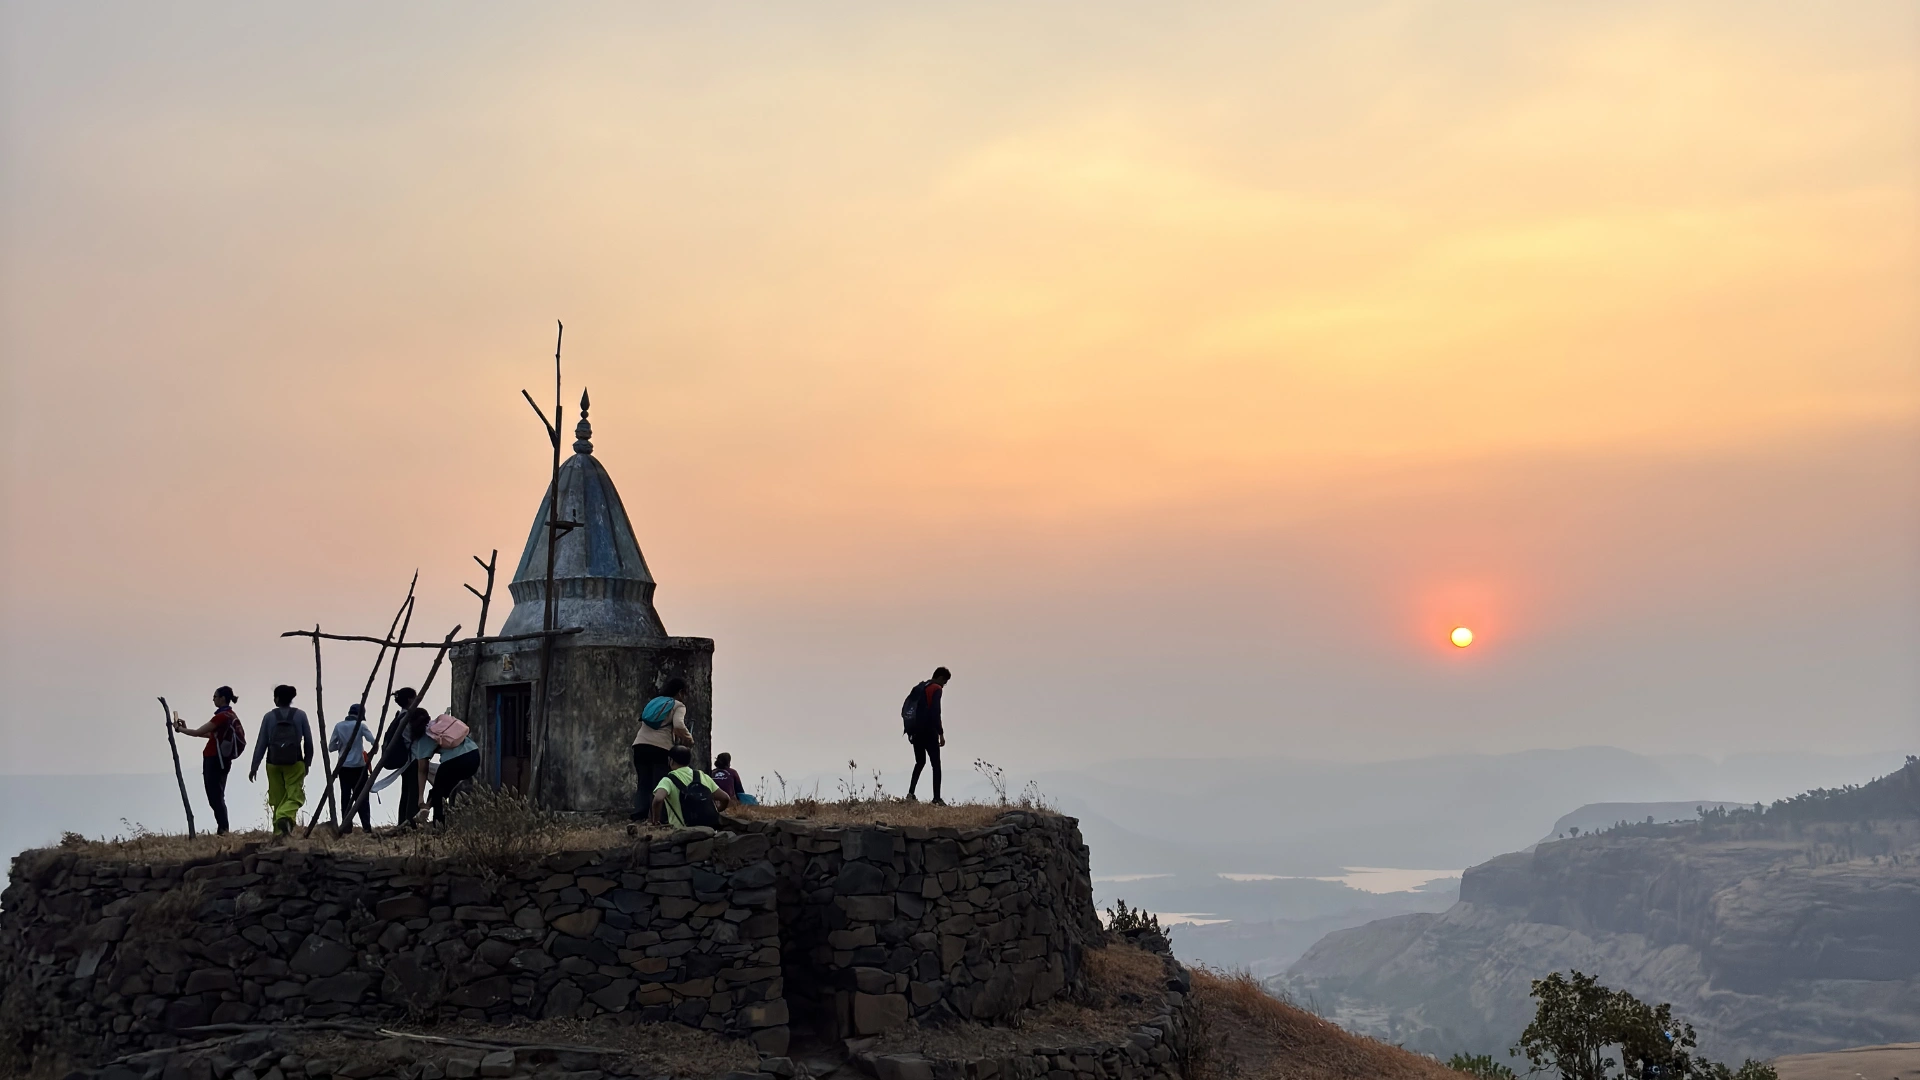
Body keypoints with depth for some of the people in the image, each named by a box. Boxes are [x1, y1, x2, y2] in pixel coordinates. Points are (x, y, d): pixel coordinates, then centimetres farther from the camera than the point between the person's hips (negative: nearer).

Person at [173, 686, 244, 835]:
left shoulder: (222, 716, -18)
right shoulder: (230, 716, 12)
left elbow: (198, 733, -14)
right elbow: (212, 735, 18)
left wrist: (179, 729, 2)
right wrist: (186, 728, 19)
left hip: (214, 761, -9)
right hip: (223, 760, 9)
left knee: (215, 797, -6)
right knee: (218, 797, 13)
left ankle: (223, 829, -9)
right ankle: (223, 830, 13)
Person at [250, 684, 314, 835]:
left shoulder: (269, 717, 1)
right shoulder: (300, 715, 1)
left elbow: (261, 743, 1)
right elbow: (308, 741, 2)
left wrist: (254, 766, 5)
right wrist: (308, 762, 12)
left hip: (273, 763, 1)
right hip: (295, 762, -1)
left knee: (277, 799, 11)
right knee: (295, 795, -3)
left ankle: (278, 832, 11)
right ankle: (285, 817, -32)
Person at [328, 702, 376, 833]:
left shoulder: (338, 726, 3)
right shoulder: (360, 725, -4)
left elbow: (331, 747, 3)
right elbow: (374, 742, -11)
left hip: (343, 767, 2)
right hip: (359, 766, -2)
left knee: (345, 797, 4)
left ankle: (347, 828, 0)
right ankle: (367, 826, -4)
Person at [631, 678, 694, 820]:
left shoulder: (653, 701, 27)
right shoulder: (678, 706, 6)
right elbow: (678, 726, -12)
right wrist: (688, 738, 3)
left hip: (640, 745, 6)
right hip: (661, 747, -6)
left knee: (643, 785, 9)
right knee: (659, 787, -3)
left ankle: (638, 818, -1)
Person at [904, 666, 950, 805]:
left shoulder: (918, 688, 16)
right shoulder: (936, 689, -7)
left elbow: (905, 709, 15)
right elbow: (935, 713, -17)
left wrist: (909, 731, 18)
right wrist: (941, 733, -14)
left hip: (916, 731, 7)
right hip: (929, 732, -7)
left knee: (920, 762, 18)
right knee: (936, 764, 0)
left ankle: (911, 793, 7)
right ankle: (937, 798, -5)